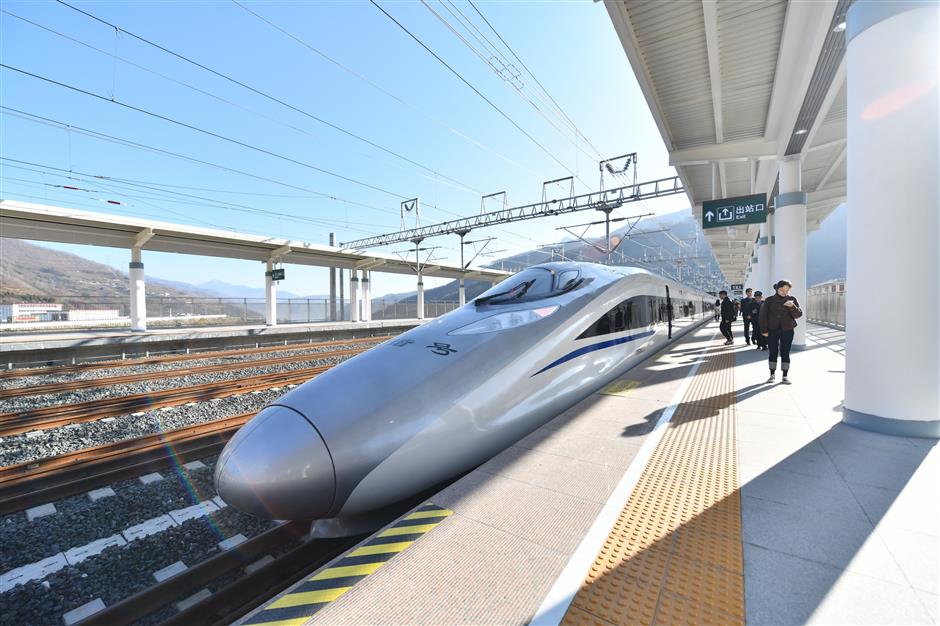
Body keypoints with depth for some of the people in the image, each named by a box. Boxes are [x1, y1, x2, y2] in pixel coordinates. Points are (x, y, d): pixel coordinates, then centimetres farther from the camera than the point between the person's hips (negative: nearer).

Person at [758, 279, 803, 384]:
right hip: (772, 330, 0)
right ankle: (772, 375, 13)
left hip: (787, 330, 0)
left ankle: (785, 376, 11)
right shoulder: (769, 300, -2)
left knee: (785, 353, 4)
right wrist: (764, 330, -4)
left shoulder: (792, 300, 0)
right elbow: (762, 316, 0)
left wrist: (792, 307, -25)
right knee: (773, 353, 5)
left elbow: (799, 314, -6)